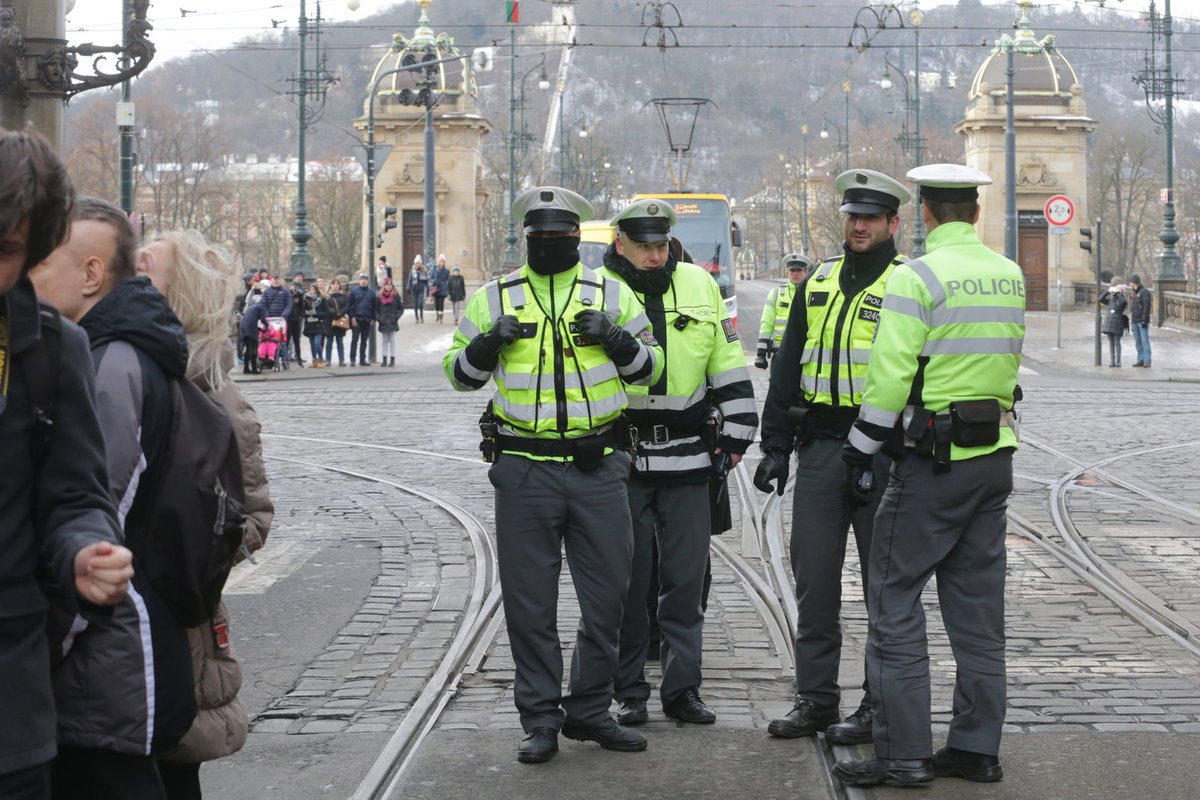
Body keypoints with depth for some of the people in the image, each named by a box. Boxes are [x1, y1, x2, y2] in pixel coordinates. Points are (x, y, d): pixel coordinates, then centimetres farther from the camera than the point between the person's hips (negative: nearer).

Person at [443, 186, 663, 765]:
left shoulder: (611, 294, 8)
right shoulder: (495, 299, 7)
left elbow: (650, 368, 10)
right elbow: (457, 372, 10)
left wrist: (617, 340, -10)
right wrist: (487, 343, -10)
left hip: (598, 469, 1)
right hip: (524, 472, -1)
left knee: (607, 596, 6)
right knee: (529, 601, 3)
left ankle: (590, 710, 21)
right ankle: (540, 720, 13)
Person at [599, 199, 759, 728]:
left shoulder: (699, 286, 7)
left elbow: (728, 364, 13)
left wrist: (736, 434, 9)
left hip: (687, 456, 2)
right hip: (618, 460, -2)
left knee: (687, 576, 5)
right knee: (626, 579, 3)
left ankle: (681, 688, 13)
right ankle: (629, 692, 13)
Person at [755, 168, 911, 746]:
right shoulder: (819, 283, 13)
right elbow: (787, 368, 15)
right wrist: (776, 446, 9)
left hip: (882, 451, -5)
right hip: (819, 448, 5)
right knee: (813, 575, 7)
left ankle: (881, 704, 11)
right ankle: (816, 698, 16)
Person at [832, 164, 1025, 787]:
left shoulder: (916, 277, -13)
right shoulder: (1010, 276, 10)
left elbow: (890, 375, -15)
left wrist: (861, 449, -7)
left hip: (933, 460, -7)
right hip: (996, 455, 7)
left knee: (895, 600, -1)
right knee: (977, 603, 12)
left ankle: (903, 753, -2)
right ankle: (976, 747, 16)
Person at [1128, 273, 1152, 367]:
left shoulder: (1144, 292, -9)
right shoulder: (1134, 293, 16)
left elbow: (1147, 307, -15)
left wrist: (1144, 320, -20)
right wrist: (1132, 320, 18)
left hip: (1142, 321, -8)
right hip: (1135, 321, 8)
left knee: (1145, 340, -11)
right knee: (1138, 342, 8)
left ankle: (1147, 361, -14)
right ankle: (1141, 360, 11)